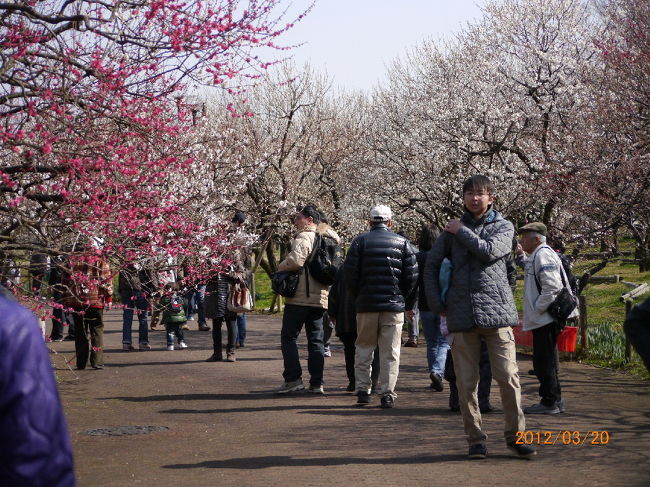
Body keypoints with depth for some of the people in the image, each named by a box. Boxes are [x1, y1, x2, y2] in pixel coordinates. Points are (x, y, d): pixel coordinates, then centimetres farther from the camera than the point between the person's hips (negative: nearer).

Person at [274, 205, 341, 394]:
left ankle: (293, 378, -7)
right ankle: (317, 383, 8)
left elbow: (295, 260, -23)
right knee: (316, 340, 9)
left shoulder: (304, 237, -10)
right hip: (320, 296, 7)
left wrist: (281, 267, -5)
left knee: (289, 337, 0)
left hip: (300, 297, -7)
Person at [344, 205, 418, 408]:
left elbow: (350, 273, -3)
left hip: (366, 304, 0)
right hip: (394, 304, 0)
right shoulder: (403, 243, 3)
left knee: (364, 349, 11)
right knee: (390, 352, 4)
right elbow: (412, 275, 1)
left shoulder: (360, 241, 1)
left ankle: (362, 390, 9)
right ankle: (388, 394, 1)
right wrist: (406, 302, 12)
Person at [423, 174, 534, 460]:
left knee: (508, 377, -4)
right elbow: (431, 265, 14)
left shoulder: (503, 227, 8)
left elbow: (490, 251, -12)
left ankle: (515, 435, 8)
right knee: (466, 382, 3)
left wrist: (461, 231, -3)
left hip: (496, 312, -2)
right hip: (462, 316, 2)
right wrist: (437, 304, 6)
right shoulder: (453, 229, 13)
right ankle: (475, 440, 12)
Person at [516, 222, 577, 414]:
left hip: (545, 319, -11)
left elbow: (552, 286, -23)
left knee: (544, 361, -6)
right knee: (545, 361, 15)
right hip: (544, 319, 11)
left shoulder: (543, 255, -14)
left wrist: (537, 309, -18)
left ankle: (550, 402, -2)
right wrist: (521, 256, 22)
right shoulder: (536, 256, 18)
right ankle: (554, 401, 21)